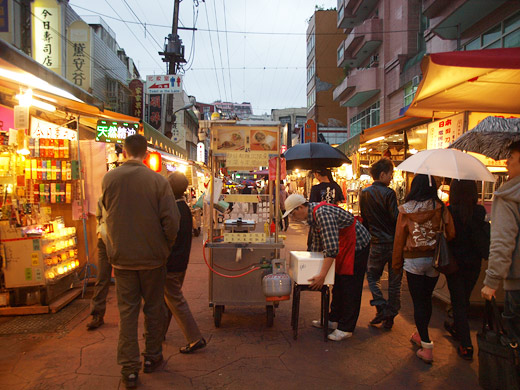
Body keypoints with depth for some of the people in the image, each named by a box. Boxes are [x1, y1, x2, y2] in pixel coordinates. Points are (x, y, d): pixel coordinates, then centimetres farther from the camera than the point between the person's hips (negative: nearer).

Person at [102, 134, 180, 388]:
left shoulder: (108, 179, -3)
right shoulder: (157, 180, -13)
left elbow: (109, 213, 10)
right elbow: (171, 220, -15)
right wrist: (166, 246, 1)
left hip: (121, 257, 2)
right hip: (152, 256, -1)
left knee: (126, 311, 10)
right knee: (153, 308, 15)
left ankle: (129, 369, 16)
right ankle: (152, 357, 30)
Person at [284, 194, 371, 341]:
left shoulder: (322, 213, -30)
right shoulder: (313, 214, 2)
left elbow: (332, 247, -35)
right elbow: (317, 241, 18)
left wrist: (322, 275, -33)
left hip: (357, 245, -10)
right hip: (344, 247, 10)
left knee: (350, 288, -4)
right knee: (338, 284, 16)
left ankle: (346, 329, 5)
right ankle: (334, 320, 28)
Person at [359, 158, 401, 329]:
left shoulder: (364, 194, 3)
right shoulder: (388, 193, -13)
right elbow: (395, 218, -16)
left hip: (376, 243, 3)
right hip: (393, 242, -3)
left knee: (372, 276, 18)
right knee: (394, 281, 10)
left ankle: (381, 308, 3)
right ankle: (390, 316, 15)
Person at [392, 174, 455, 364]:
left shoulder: (405, 210, -10)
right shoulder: (441, 208, -7)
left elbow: (399, 238, -4)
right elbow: (451, 234, -5)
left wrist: (396, 263, 6)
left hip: (413, 261, -2)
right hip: (434, 261, 3)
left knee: (418, 302, 5)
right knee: (427, 299, 18)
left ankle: (426, 347, 4)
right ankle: (421, 335, 35)